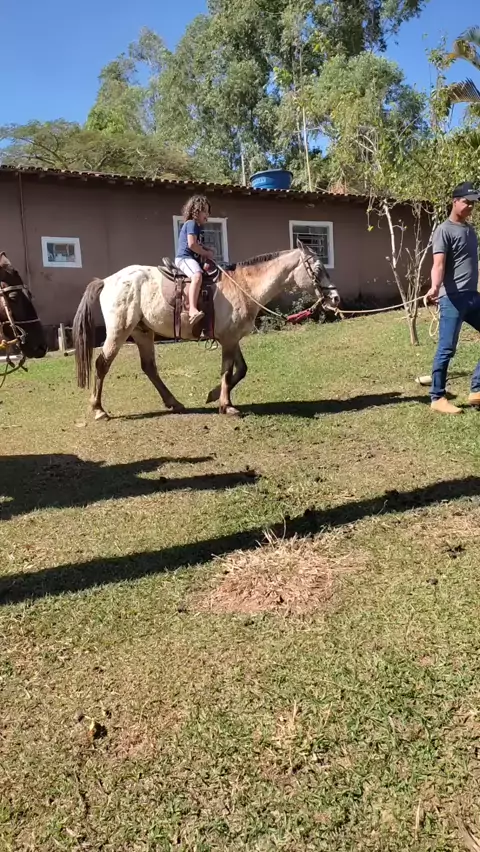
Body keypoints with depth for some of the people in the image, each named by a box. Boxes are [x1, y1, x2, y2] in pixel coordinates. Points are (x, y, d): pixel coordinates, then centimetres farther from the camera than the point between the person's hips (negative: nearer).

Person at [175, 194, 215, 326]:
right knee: (197, 276, -36)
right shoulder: (192, 224, -7)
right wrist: (206, 253, -8)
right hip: (184, 258, -11)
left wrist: (207, 251, 10)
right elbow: (192, 244, -19)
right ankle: (192, 309, -51)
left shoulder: (198, 227, 23)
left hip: (192, 258, 11)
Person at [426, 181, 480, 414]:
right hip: (452, 298, -8)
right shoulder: (444, 230, -7)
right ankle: (437, 398, 4)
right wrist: (435, 287, -39)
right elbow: (439, 264, -20)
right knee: (446, 349, -6)